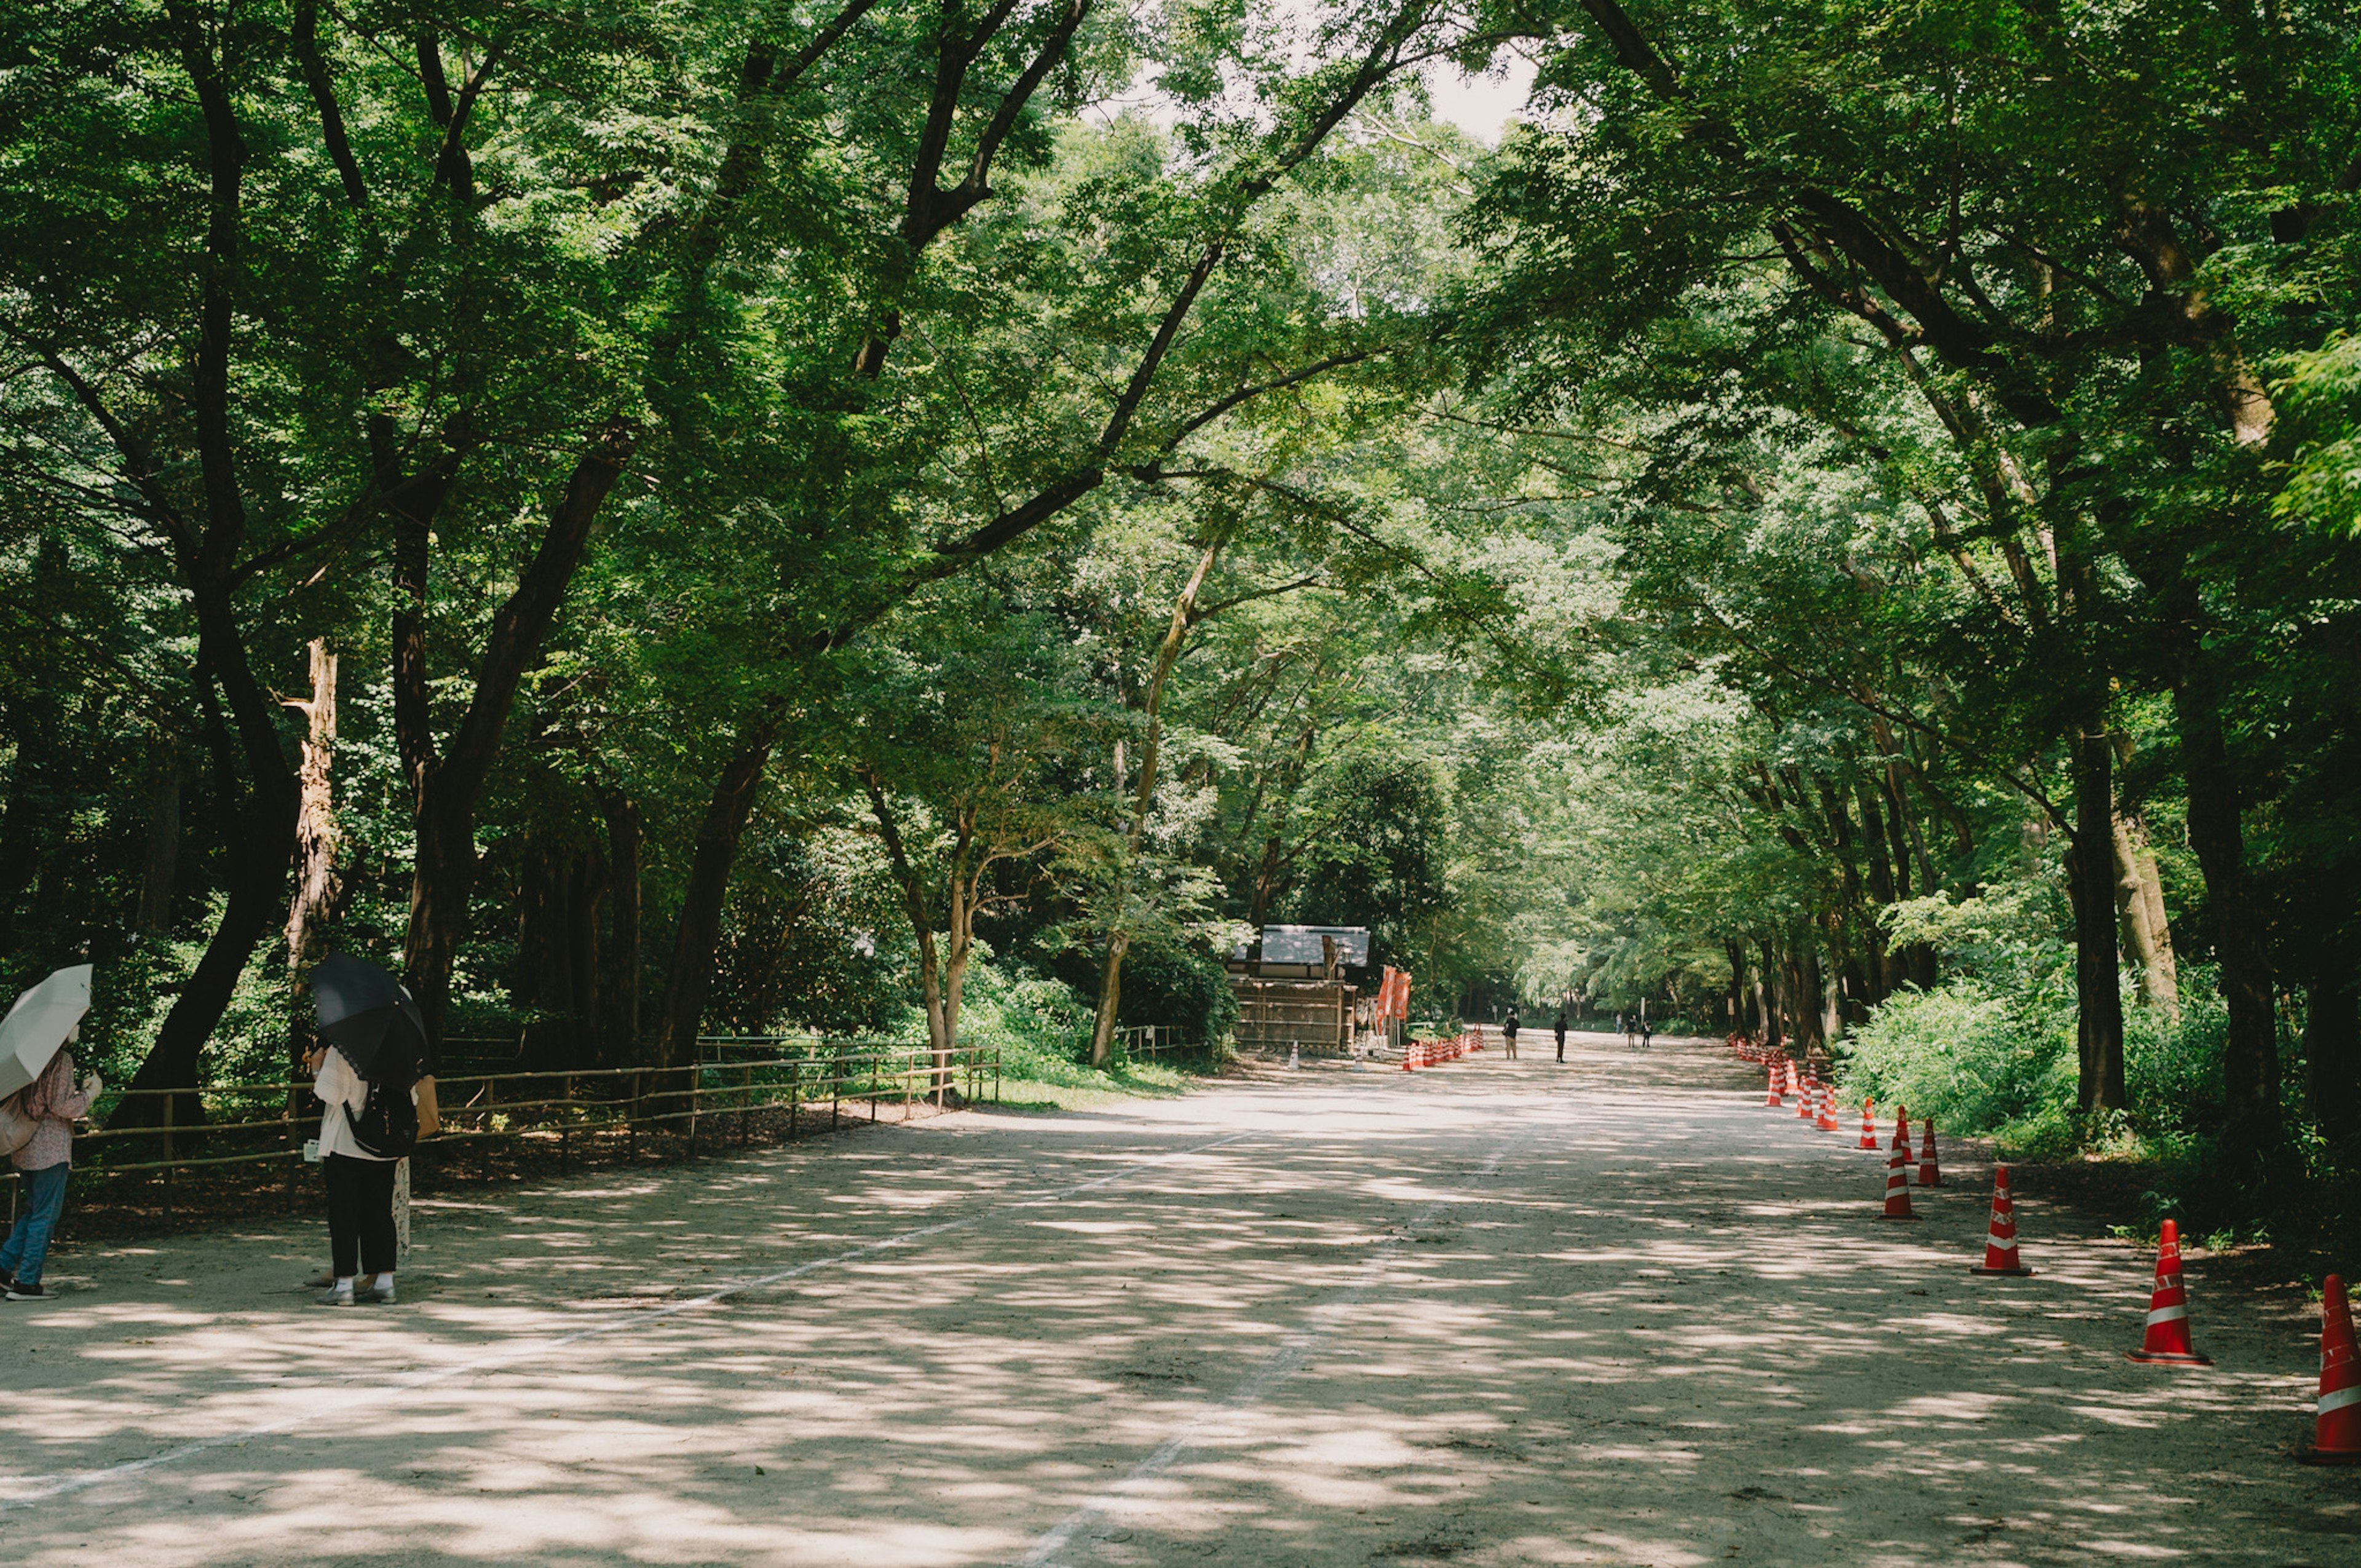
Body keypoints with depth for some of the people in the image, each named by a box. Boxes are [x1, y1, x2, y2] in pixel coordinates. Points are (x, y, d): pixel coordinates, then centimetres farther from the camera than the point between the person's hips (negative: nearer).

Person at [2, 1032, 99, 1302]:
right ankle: (27, 1283, 1)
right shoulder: (61, 1059, -14)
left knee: (34, 1212, 20)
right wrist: (89, 1092, -1)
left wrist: (78, 1089, 18)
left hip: (24, 1148, 8)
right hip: (50, 1148, -8)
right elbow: (61, 1106, -16)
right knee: (45, 1216, -1)